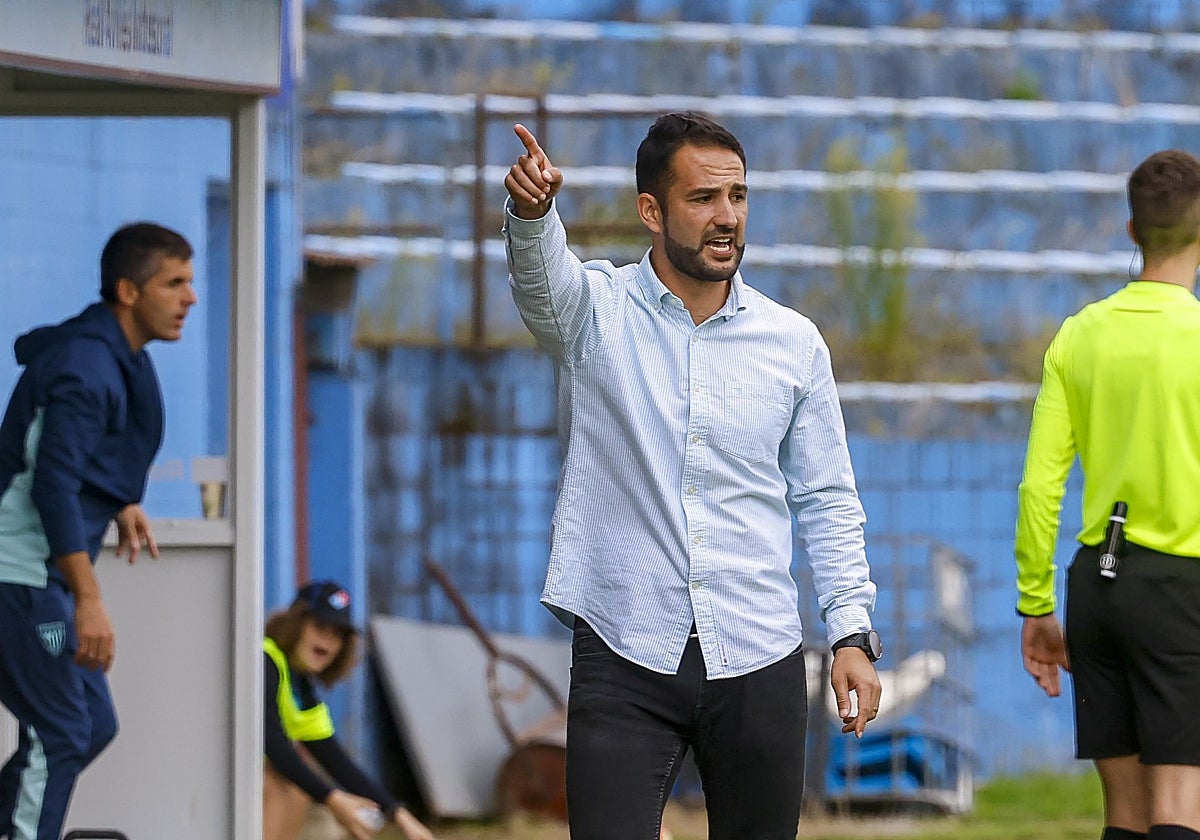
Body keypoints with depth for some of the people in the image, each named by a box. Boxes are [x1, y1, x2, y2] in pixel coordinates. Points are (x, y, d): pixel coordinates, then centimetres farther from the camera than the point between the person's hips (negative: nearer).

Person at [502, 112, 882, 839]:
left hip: (759, 664, 2)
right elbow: (540, 272, -23)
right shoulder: (595, 310, 0)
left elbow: (827, 501, 12)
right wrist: (531, 210, -47)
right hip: (623, 657, -2)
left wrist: (853, 633, 3)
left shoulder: (795, 343, 7)